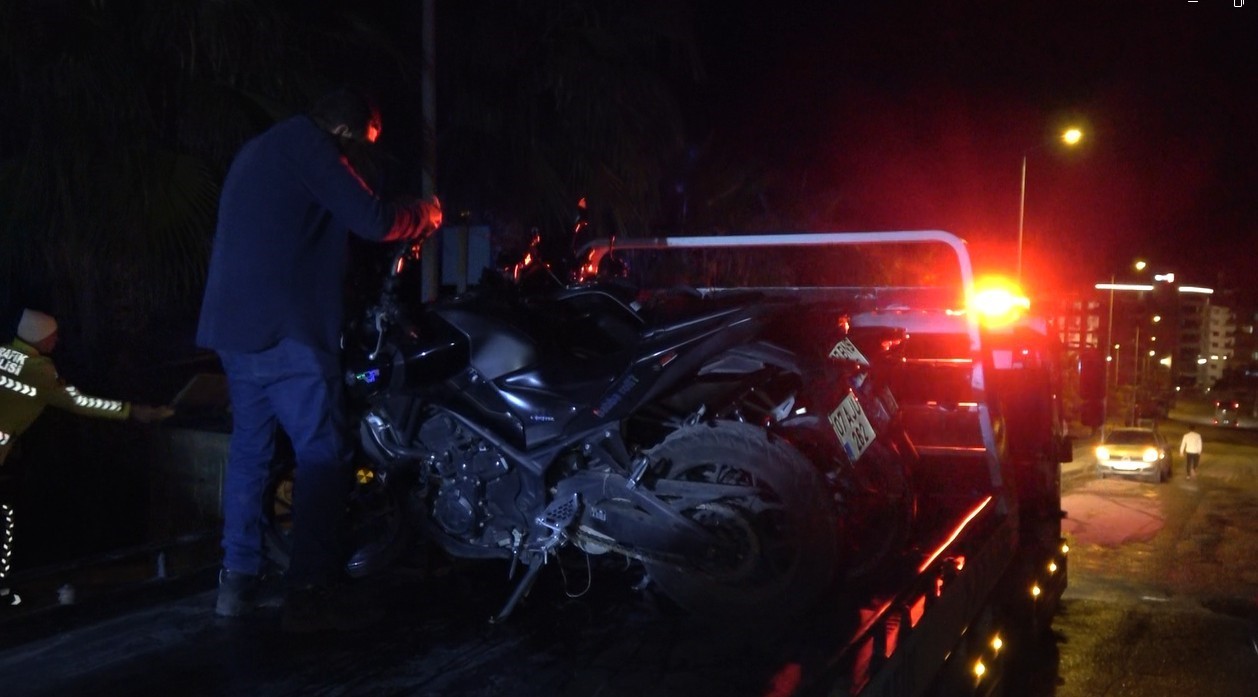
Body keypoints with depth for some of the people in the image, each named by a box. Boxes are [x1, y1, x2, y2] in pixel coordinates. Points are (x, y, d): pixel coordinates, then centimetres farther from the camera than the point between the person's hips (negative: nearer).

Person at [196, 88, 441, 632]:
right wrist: (426, 214, 3)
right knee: (321, 453, -6)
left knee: (250, 448, 14)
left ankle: (237, 580, 17)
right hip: (286, 330, -9)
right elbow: (374, 220, -15)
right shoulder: (308, 146, -7)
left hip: (233, 326, 10)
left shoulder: (258, 150, 22)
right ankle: (309, 593, -7)